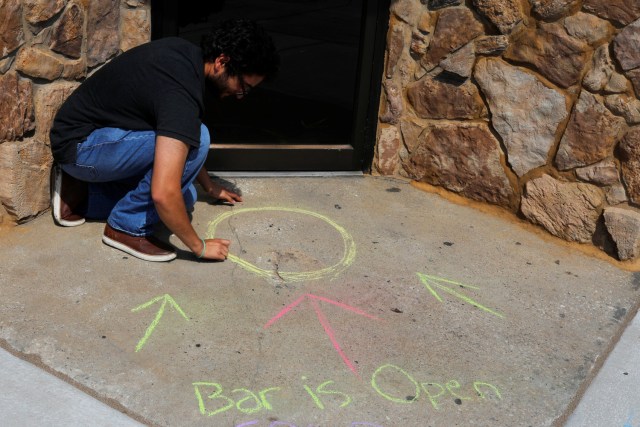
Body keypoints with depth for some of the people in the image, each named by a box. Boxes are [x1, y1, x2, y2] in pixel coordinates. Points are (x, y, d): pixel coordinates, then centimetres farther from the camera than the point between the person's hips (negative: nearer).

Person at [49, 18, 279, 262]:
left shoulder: (188, 54, -2)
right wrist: (199, 247, -21)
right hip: (78, 146, -10)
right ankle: (128, 227, -11)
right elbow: (163, 194, -36)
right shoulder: (182, 92, -31)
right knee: (196, 138, -25)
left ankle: (80, 194, 13)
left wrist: (209, 186, 23)